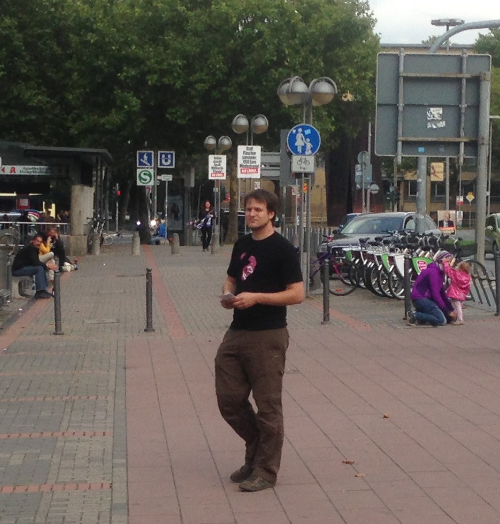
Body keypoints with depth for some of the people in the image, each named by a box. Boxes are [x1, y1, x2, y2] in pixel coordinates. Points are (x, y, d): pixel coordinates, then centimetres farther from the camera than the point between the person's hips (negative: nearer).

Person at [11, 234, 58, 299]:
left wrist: (46, 264, -6)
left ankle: (43, 290, 10)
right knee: (39, 268, -22)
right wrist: (47, 265, -20)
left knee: (42, 268, 14)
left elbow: (36, 262, 10)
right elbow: (35, 262, -24)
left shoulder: (34, 248, 13)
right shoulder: (30, 248, -17)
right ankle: (39, 292, -22)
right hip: (17, 270, -11)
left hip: (23, 268, 11)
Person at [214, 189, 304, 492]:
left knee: (267, 405, 1)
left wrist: (256, 297, -20)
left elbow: (297, 294, -13)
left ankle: (266, 470, 12)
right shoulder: (242, 245, 13)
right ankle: (256, 449, 30)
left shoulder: (283, 249, -9)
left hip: (268, 336, -7)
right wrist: (227, 295, 3)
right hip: (237, 332, 7)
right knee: (229, 399, 9)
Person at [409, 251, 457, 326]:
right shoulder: (433, 272, -16)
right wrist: (448, 311, -17)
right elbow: (435, 294, -21)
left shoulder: (440, 272, 15)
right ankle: (415, 316, -14)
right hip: (420, 298, -10)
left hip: (428, 299, 10)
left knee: (449, 317, 4)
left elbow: (442, 293, 16)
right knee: (442, 320, -20)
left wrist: (451, 310, 8)